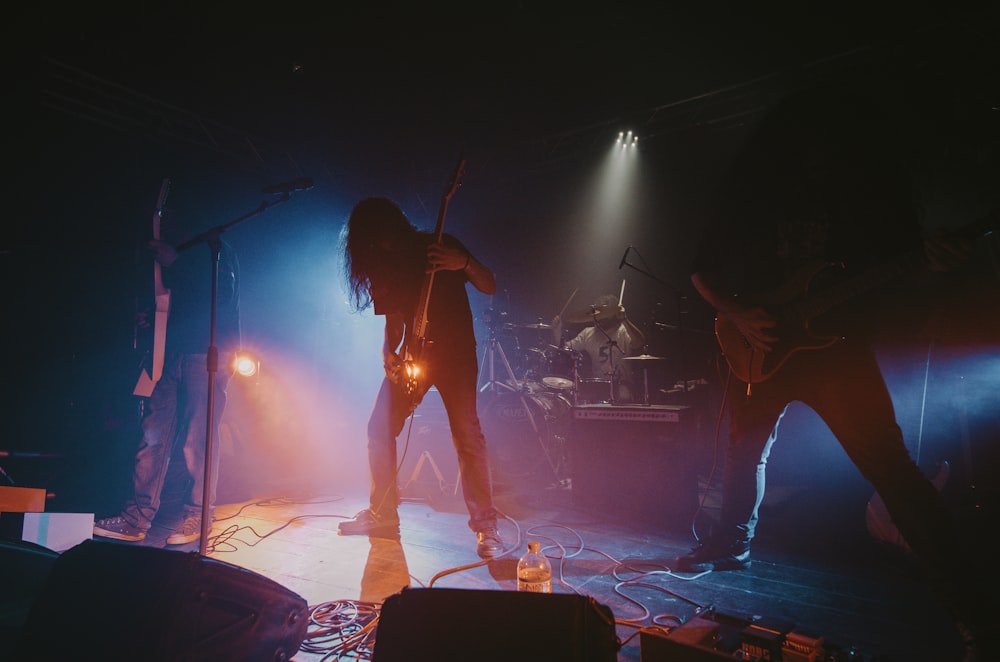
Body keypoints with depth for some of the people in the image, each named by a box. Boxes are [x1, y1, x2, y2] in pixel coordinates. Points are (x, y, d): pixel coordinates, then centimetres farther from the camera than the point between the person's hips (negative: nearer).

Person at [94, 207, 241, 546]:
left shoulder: (216, 250, 4)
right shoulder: (168, 256, 25)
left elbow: (223, 295, -13)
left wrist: (175, 264, -10)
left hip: (208, 353, -7)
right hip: (172, 352, 7)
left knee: (198, 439, -6)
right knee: (153, 432, 0)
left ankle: (195, 517, 5)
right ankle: (137, 518, 4)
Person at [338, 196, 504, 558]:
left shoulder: (441, 246, -4)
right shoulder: (384, 267, 10)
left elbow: (489, 286, -7)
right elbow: (393, 321, 14)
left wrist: (465, 264, -26)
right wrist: (389, 354, -5)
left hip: (455, 351, -5)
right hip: (414, 354, 5)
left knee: (467, 434, -14)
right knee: (379, 427, -1)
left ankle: (486, 527, -3)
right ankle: (383, 515, 16)